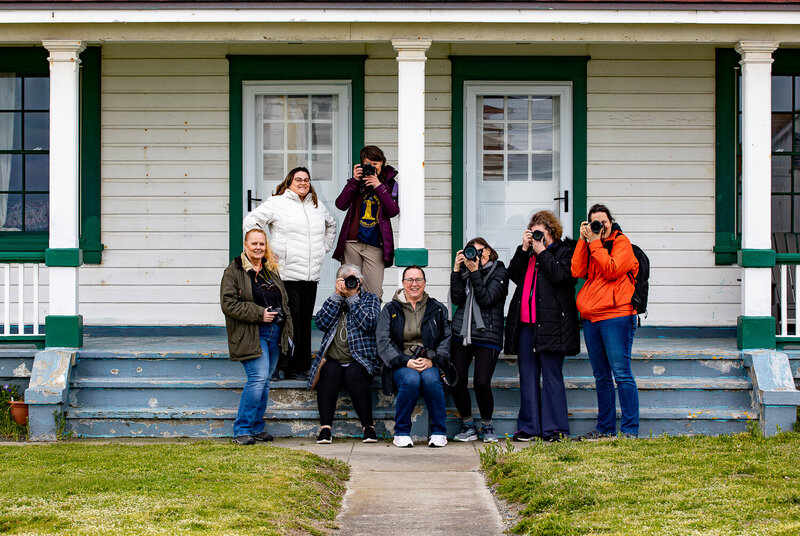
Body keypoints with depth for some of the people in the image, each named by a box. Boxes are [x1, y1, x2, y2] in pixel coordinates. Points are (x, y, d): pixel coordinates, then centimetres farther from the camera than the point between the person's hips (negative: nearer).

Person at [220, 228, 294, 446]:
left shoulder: (272, 270, 16)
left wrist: (286, 328, 12)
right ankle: (241, 430, -8)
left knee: (265, 379, 7)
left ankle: (257, 427, 17)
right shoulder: (233, 271, -4)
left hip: (274, 332, 6)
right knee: (259, 377, -16)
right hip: (251, 335, -6)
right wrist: (259, 314, -16)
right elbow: (228, 304, -12)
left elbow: (284, 300, 23)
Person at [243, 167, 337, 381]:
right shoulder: (276, 203, -1)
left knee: (305, 323, 6)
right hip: (286, 275, -5)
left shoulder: (317, 206, 18)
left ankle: (301, 367, 12)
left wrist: (323, 248, 23)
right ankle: (285, 366, -2)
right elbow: (251, 222, -2)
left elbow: (331, 226, 36)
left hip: (311, 276, 6)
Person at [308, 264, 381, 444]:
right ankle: (325, 428, -35)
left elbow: (369, 323, -9)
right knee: (330, 372, -32)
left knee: (354, 374, -34)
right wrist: (337, 295, -4)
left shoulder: (370, 299, 11)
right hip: (333, 360, 2)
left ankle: (368, 427, -27)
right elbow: (321, 323, 0)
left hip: (360, 361, -2)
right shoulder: (334, 300, 19)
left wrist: (352, 297, -7)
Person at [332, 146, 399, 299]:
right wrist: (354, 181, -9)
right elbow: (341, 205, -3)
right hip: (352, 243, 1)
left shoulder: (390, 183, 7)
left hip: (375, 246, -1)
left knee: (374, 293, -8)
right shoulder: (358, 180, 9)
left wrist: (378, 186, -12)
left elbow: (393, 211, -7)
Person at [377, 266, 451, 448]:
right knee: (411, 380, -34)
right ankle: (402, 432, -18)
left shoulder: (438, 309, 13)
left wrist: (432, 359, -11)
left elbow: (447, 340, 8)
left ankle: (439, 432, -18)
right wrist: (406, 361, -13)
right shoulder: (390, 310, 10)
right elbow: (383, 342, 1)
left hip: (430, 364, 1)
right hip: (402, 364, -1)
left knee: (431, 379, -34)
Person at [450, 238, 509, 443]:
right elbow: (457, 299, 0)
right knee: (457, 381, -5)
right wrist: (457, 270, -6)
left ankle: (487, 426, 10)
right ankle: (468, 426, 13)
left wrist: (475, 272, -13)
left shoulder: (499, 272, 2)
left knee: (481, 382, -13)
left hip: (487, 335, -4)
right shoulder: (465, 271, 13)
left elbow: (486, 299, -11)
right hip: (461, 333, 4)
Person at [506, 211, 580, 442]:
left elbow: (561, 275, -14)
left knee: (551, 375, -4)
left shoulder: (565, 251, 3)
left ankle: (555, 428, 1)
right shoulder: (527, 253, 19)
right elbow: (514, 275, 8)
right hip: (525, 323, 6)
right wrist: (524, 249, 1)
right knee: (527, 376, 7)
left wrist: (542, 252, -5)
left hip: (550, 324, -6)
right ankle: (528, 427, 11)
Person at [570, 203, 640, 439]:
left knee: (621, 373, -9)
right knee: (601, 376, 11)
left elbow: (611, 271, -14)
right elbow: (577, 271, 1)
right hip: (591, 318, 7)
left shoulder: (621, 242, 0)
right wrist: (583, 240, 0)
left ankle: (630, 429, -6)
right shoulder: (588, 245, 17)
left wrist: (595, 243, -10)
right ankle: (605, 427, 18)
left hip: (616, 315, -6)